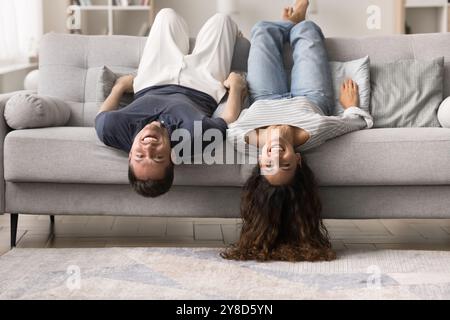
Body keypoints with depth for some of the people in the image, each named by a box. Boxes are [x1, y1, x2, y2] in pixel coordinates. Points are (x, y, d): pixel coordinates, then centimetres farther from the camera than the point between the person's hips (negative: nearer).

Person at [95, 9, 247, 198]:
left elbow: (103, 116, -19)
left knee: (167, 14, 23)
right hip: (202, 89, -2)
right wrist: (235, 86, -9)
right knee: (221, 19, 19)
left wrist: (120, 86, -2)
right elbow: (229, 119, -27)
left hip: (149, 86, 2)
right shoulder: (198, 134, -52)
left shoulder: (111, 129, -47)